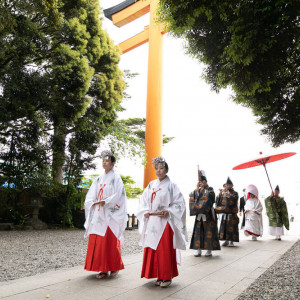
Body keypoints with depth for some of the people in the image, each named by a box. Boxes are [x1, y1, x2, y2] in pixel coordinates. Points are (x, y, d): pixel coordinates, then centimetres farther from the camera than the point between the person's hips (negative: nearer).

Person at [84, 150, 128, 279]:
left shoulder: (116, 178, -2)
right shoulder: (99, 179, 15)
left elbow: (118, 196, -11)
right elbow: (90, 196, 12)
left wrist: (105, 202, -19)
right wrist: (94, 202, -8)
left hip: (111, 215, -5)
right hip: (98, 214, 6)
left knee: (111, 242, 0)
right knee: (98, 242, 4)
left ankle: (115, 267, 16)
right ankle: (103, 269, 13)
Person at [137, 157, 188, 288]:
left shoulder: (171, 186, -2)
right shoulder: (151, 185, 12)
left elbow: (180, 203, -6)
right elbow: (143, 202, 15)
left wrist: (168, 211, -17)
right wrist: (145, 212, -1)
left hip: (165, 221, -5)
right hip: (151, 222, 5)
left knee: (165, 249, -2)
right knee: (152, 249, 7)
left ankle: (167, 277, 11)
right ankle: (159, 276, 19)